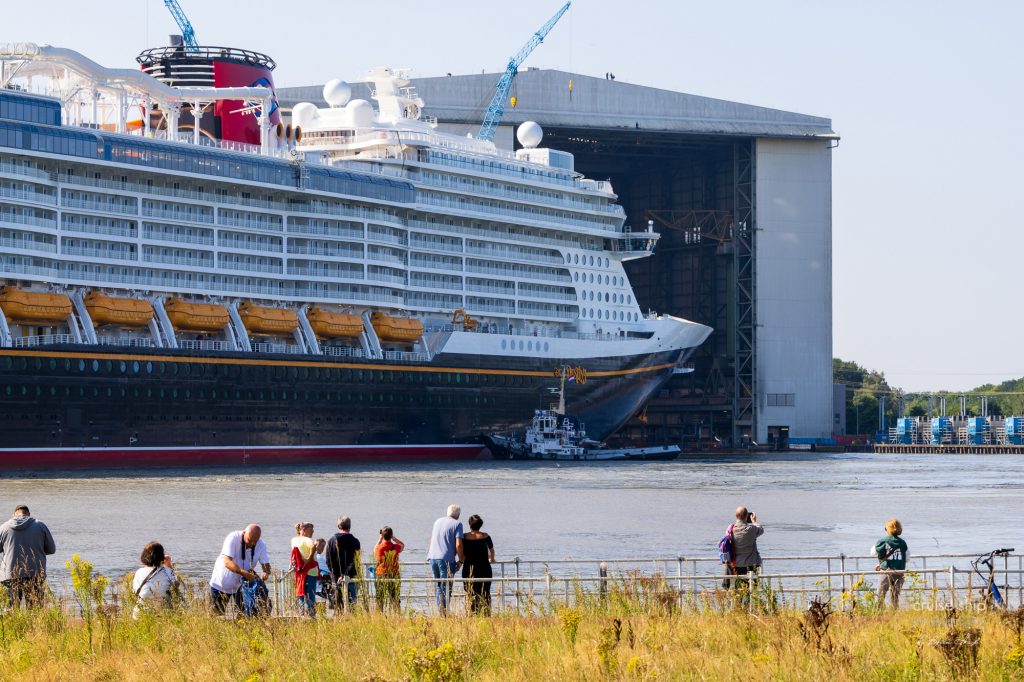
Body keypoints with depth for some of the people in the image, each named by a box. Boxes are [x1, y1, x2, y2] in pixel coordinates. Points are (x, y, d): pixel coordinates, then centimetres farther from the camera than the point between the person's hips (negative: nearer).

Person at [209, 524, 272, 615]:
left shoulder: (261, 545, -9)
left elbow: (265, 563, -11)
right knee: (217, 614, 1)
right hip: (221, 583, -3)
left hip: (240, 586, 3)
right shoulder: (233, 538, -24)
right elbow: (227, 562, -33)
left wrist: (266, 572, -37)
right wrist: (245, 573, -47)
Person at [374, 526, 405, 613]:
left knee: (380, 601, 4)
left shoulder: (380, 548, -9)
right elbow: (402, 545, 17)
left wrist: (380, 539, 17)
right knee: (396, 601, 4)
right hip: (394, 575, 1)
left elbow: (374, 551, 16)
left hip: (381, 576, -1)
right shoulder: (396, 547, -7)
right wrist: (392, 537, 10)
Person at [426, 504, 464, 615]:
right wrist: (460, 561, -2)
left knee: (438, 585, 14)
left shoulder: (437, 522, 17)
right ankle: (444, 610, -11)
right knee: (446, 587, -3)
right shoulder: (457, 524, -2)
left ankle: (439, 608, 6)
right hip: (447, 559, -5)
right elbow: (458, 545, -11)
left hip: (433, 557, 5)